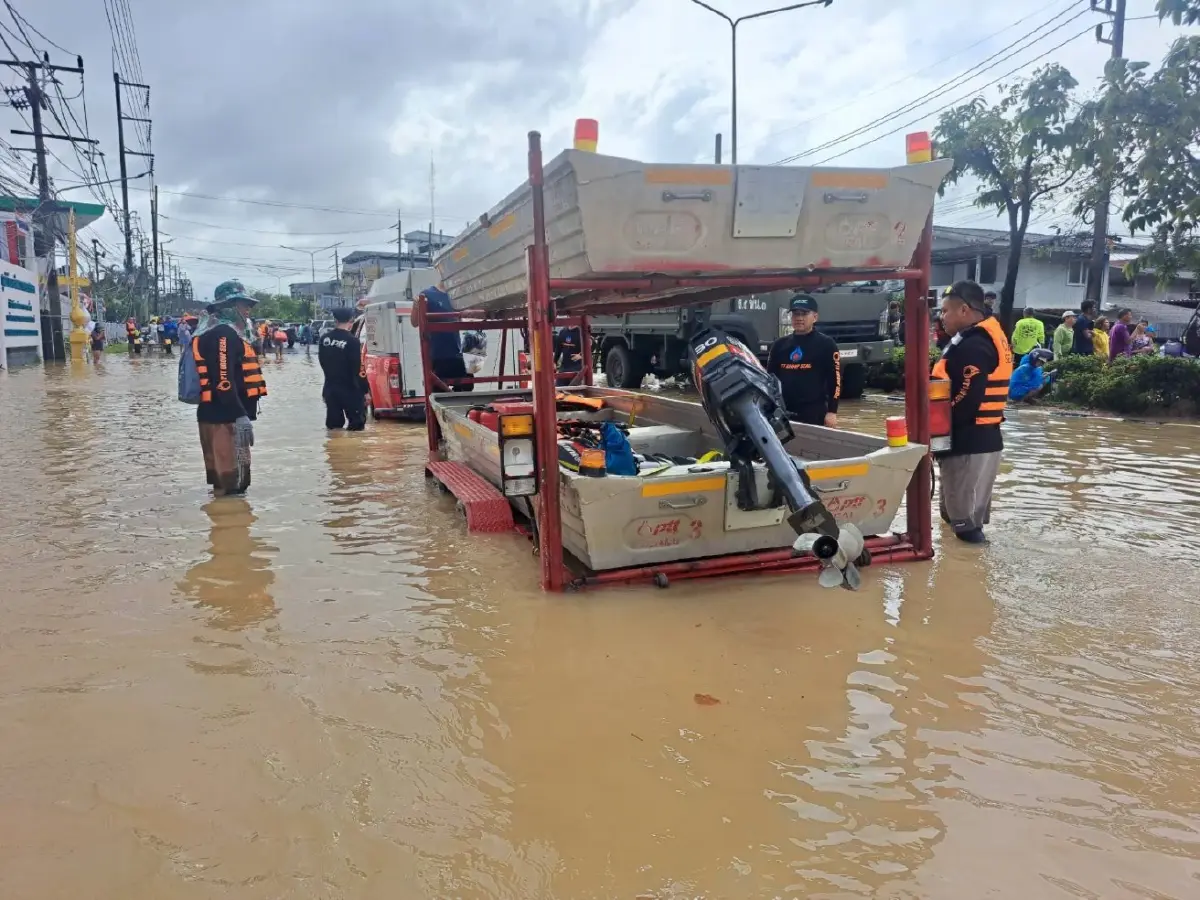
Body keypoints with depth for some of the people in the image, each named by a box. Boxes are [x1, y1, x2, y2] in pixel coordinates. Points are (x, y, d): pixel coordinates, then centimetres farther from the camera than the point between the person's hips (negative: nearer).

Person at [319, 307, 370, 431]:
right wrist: (365, 390, -13)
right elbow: (358, 369, -19)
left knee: (333, 425, 15)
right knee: (356, 425, 3)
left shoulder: (325, 338, 3)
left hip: (330, 387, 7)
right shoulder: (352, 341, -18)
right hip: (349, 388, -7)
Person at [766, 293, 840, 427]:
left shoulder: (826, 344, 0)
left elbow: (835, 379, -4)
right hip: (783, 412, 4)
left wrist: (832, 411, -10)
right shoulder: (779, 345, 12)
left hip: (814, 414, -4)